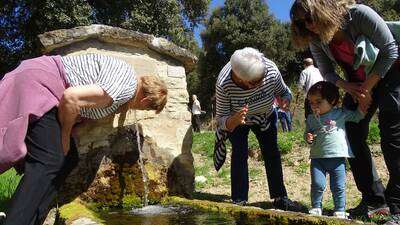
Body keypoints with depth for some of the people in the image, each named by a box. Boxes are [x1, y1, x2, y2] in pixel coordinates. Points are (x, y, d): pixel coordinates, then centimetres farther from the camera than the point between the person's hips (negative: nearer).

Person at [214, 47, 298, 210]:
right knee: (240, 152, -15)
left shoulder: (271, 70, -36)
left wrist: (285, 100, -39)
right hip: (235, 120, -2)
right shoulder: (224, 84, -40)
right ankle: (239, 201, -6)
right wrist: (235, 120, -53)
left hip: (265, 117, 3)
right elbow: (221, 121, -31)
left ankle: (280, 197, 11)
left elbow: (284, 92, -15)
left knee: (272, 152, 0)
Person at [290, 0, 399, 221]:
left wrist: (367, 88, -20)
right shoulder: (315, 39, -9)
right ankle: (374, 200, 5)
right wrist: (349, 88, -18)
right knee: (352, 137, -4)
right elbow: (327, 72, 1)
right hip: (357, 83, 6)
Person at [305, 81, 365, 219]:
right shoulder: (311, 119, 8)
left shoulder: (341, 114, 5)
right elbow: (308, 134, 15)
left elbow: (358, 115, 12)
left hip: (338, 157, -1)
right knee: (317, 185, -4)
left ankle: (340, 210, 22)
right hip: (317, 157, 1)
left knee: (338, 187, 6)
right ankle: (316, 208, 15)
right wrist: (308, 138, -8)